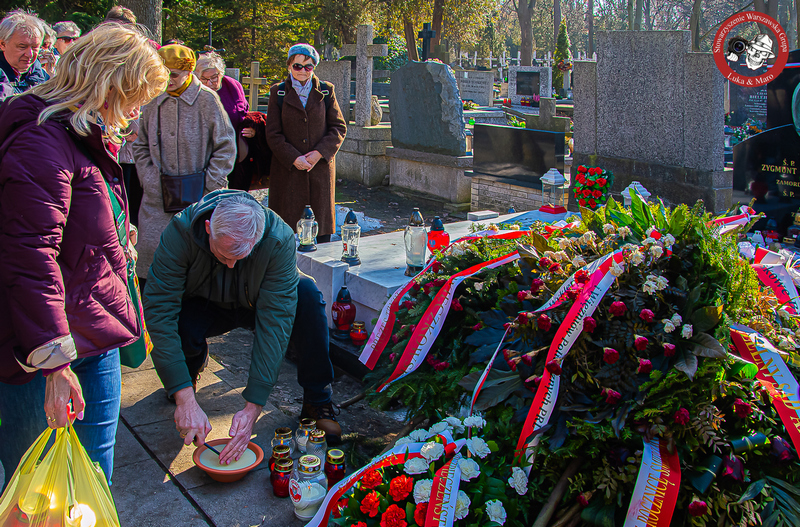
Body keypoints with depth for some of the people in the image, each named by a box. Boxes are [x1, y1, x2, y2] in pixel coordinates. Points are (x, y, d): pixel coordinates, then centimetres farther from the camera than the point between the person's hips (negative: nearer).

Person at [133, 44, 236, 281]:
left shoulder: (207, 99, -5)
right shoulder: (153, 102, 7)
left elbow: (226, 148, -2)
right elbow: (141, 146, 18)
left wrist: (207, 185, -6)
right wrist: (148, 179, 4)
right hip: (158, 198, 4)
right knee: (151, 249, 2)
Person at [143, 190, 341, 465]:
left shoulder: (280, 238, -34)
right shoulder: (180, 231, -33)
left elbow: (275, 319, -35)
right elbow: (159, 309, -35)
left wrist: (252, 407, -39)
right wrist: (185, 398, -42)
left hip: (256, 304, 0)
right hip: (203, 306, 0)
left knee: (307, 294, -31)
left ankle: (316, 403, -16)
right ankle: (193, 363, 5)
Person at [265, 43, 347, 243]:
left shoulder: (326, 91, 5)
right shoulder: (278, 92, 3)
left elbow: (339, 127, 4)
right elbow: (273, 134, 0)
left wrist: (320, 153, -10)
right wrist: (294, 158, -12)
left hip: (321, 166, 1)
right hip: (288, 167, -1)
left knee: (322, 219, 4)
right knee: (286, 219, 1)